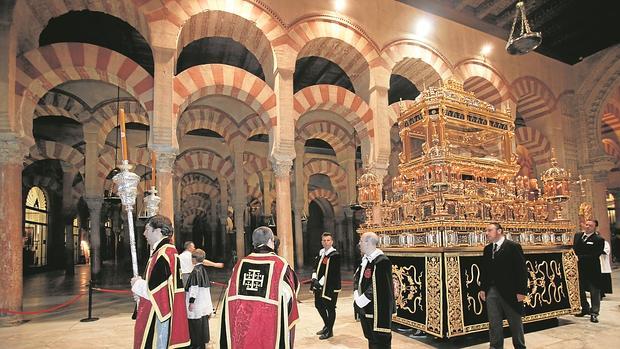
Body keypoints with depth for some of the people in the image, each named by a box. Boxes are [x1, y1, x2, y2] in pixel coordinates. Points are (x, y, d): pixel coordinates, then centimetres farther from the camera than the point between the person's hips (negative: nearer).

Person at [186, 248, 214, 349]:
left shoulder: (196, 270, -16)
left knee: (195, 324, 0)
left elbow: (194, 287, -21)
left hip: (197, 304, -9)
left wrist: (191, 301, -20)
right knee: (202, 322, 14)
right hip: (204, 304, 9)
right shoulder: (203, 269, 10)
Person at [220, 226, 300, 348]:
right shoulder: (280, 264, -11)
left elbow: (229, 300, 4)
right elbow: (288, 297, -5)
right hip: (269, 331, -3)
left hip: (240, 331, 3)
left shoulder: (240, 264, -2)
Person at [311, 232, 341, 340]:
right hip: (319, 285, 8)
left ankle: (329, 331, 21)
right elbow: (316, 267, 8)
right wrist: (314, 279, -8)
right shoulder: (321, 253, 9)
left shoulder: (335, 255, -14)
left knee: (330, 308, 4)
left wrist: (320, 282, -21)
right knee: (319, 305, 18)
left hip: (330, 286, -8)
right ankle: (327, 325, 39)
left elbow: (330, 272, -20)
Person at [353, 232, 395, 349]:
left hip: (377, 311, -8)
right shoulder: (365, 259, 6)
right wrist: (356, 297, -1)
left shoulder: (382, 262, -22)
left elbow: (377, 288, -25)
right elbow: (357, 278, 14)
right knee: (371, 339, 21)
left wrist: (360, 301, -17)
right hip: (365, 309, 9)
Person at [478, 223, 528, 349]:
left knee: (516, 324, 12)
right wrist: (482, 288, 6)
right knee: (494, 324, 8)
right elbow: (484, 270, 12)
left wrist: (521, 291, -14)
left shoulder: (513, 247, -8)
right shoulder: (487, 249, 10)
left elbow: (522, 270, -10)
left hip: (510, 292, -4)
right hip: (492, 292, 5)